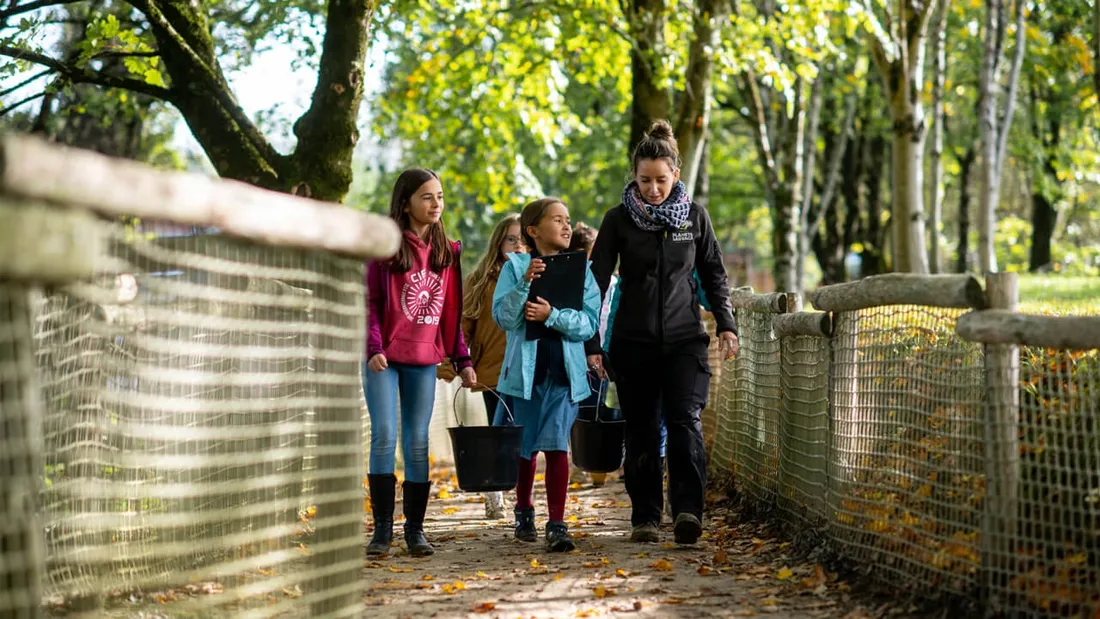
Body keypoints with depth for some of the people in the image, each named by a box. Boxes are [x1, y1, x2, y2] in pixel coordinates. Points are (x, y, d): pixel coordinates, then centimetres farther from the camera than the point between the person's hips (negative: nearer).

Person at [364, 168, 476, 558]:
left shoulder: (447, 251, 10)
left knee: (418, 442, 5)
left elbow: (452, 310, 13)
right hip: (384, 359, -3)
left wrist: (462, 360, 9)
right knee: (384, 437, -8)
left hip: (424, 361, 4)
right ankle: (382, 528, -1)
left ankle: (415, 529, 11)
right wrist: (374, 348, -17)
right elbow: (370, 302, -5)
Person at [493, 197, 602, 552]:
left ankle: (557, 525, -8)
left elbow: (590, 322, -5)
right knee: (525, 447, 13)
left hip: (564, 371, 0)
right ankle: (524, 513, 33)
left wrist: (552, 316, -19)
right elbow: (503, 317, -10)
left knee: (557, 446, -9)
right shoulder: (515, 267, -1)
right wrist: (525, 283, -22)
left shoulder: (581, 269, 3)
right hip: (526, 369, 0)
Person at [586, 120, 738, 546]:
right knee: (642, 431, 4)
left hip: (685, 339, 0)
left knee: (685, 420, -16)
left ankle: (687, 511, -22)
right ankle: (645, 518, 11)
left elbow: (713, 275, 14)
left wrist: (726, 324, 4)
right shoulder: (619, 220, -1)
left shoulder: (695, 216, 4)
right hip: (634, 342, 0)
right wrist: (590, 343, -4)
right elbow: (597, 282, 1)